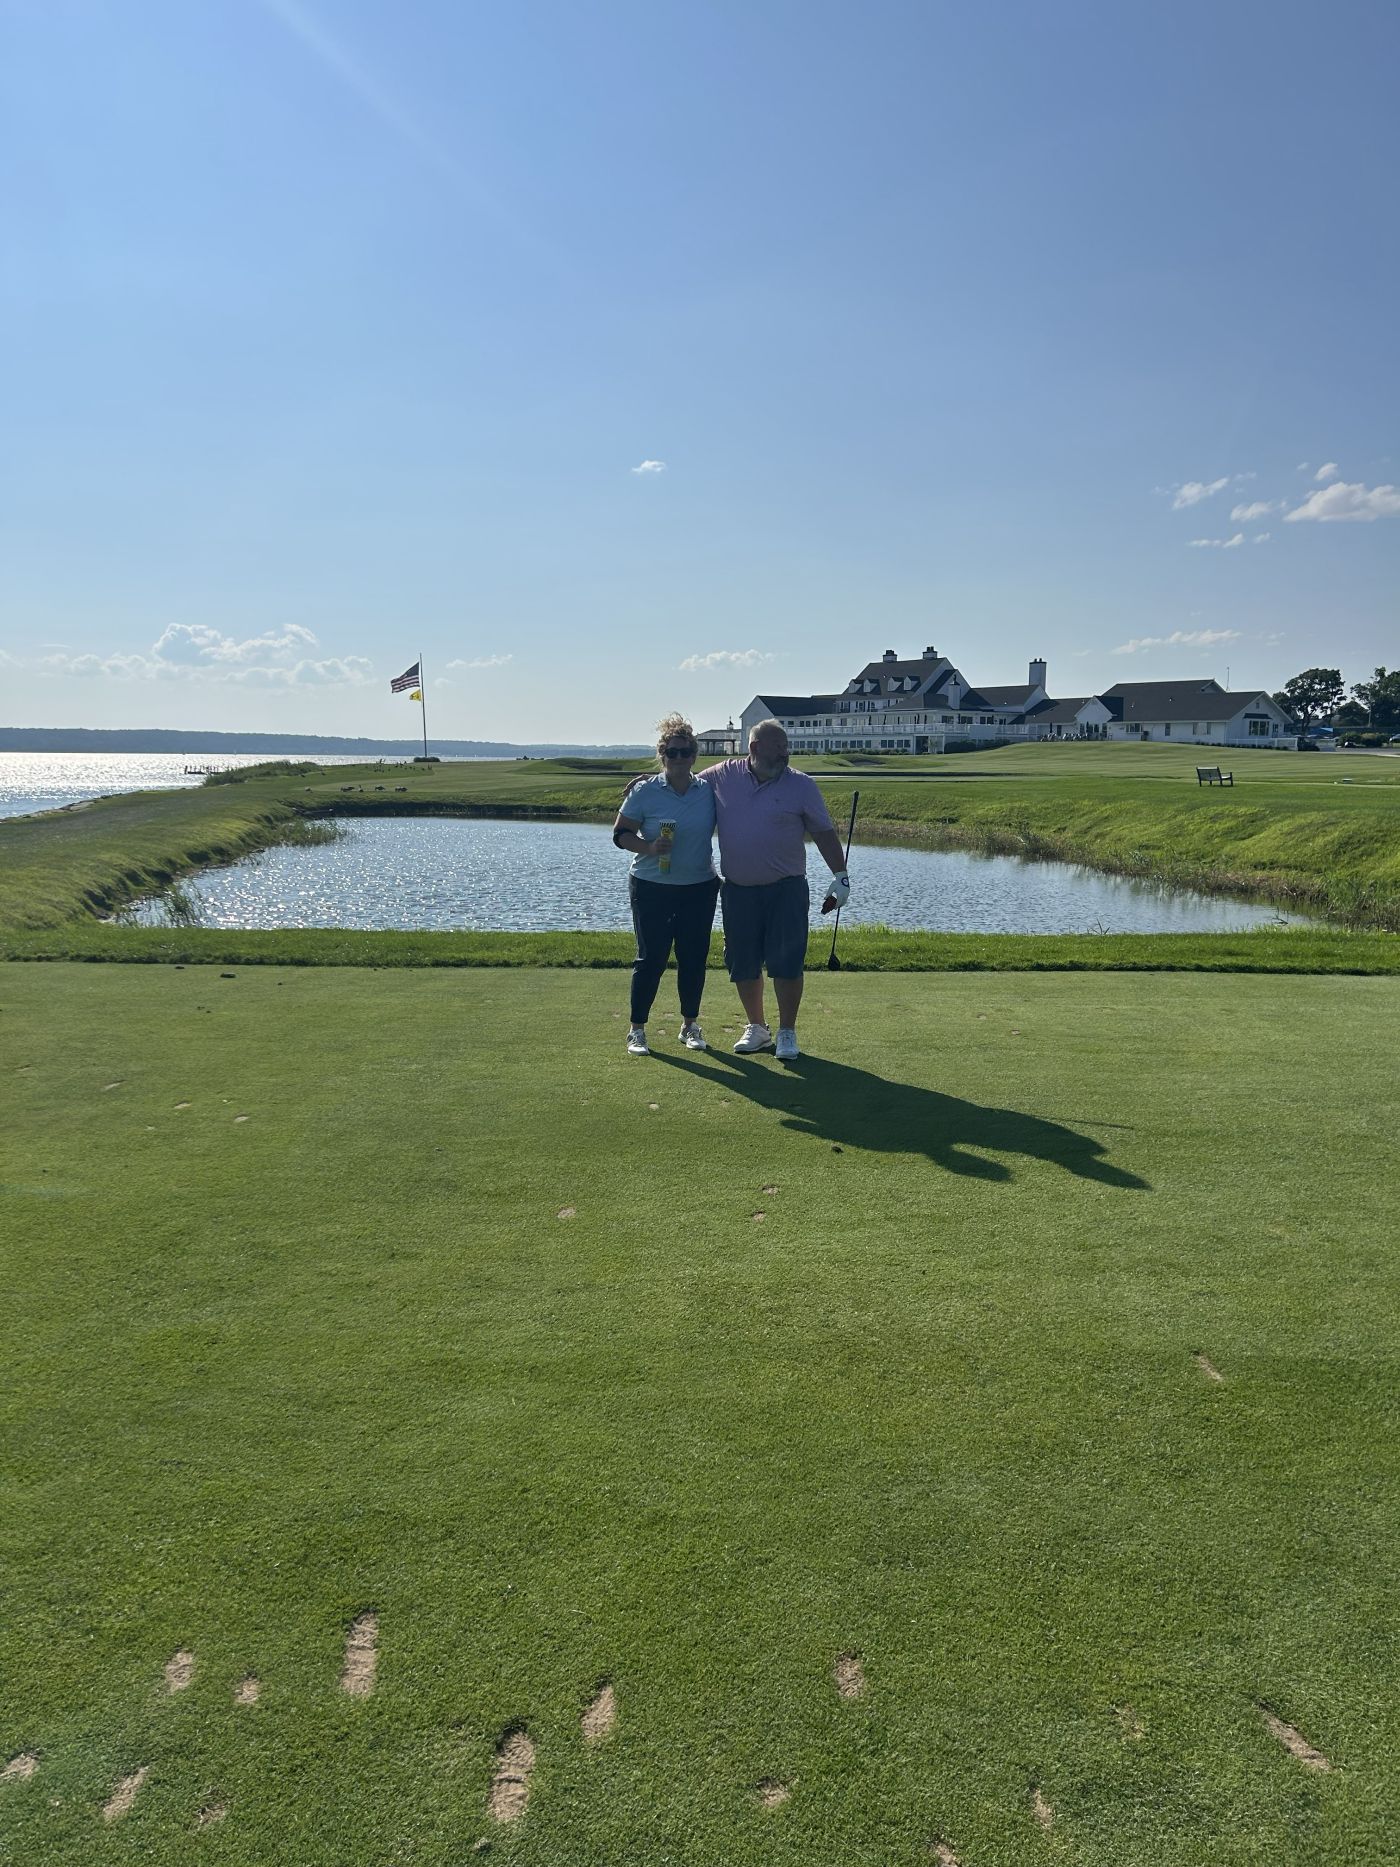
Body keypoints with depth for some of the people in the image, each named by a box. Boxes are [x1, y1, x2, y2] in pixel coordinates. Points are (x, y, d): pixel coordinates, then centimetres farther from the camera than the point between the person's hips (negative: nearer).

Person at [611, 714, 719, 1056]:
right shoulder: (644, 792, -6)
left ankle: (690, 1025, 23)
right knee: (650, 959, -1)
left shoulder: (709, 790, 2)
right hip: (651, 888, -3)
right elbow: (620, 834, -3)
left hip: (700, 888, 3)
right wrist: (649, 847, -19)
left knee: (694, 958, 7)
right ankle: (637, 1029, 12)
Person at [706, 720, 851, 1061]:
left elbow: (824, 832, 4)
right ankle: (756, 1028, 27)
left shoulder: (801, 785, -1)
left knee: (786, 963, -5)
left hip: (786, 889, -2)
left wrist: (840, 876, -1)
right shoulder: (722, 777, 3)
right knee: (743, 964, 9)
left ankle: (787, 1033, 10)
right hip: (738, 889, 2)